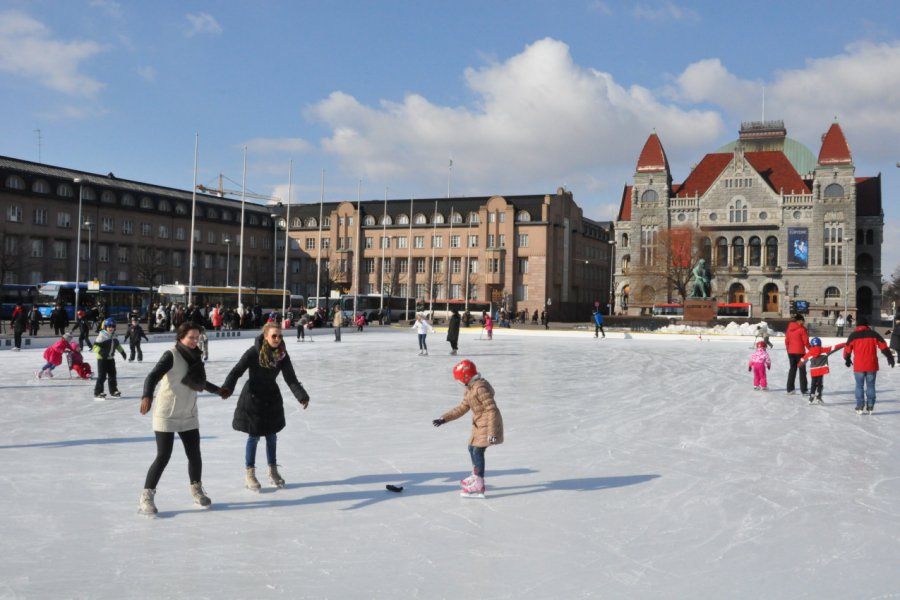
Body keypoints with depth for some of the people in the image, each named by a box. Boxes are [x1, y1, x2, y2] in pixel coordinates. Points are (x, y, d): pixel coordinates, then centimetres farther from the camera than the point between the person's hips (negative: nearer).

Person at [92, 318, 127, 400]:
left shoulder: (114, 336, 9)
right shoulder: (102, 335, -16)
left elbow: (117, 345, 26)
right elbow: (95, 346, -21)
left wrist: (122, 352, 25)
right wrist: (100, 352, -35)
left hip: (111, 358, 8)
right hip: (102, 359, -8)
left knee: (112, 375, 14)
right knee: (102, 376, -10)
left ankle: (113, 391, 27)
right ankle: (97, 393, -6)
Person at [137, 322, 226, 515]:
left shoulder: (193, 357, 6)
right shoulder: (171, 355, -15)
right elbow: (152, 377, -27)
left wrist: (218, 390, 37)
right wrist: (147, 396, -46)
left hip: (188, 416, 6)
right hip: (166, 415, -6)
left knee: (195, 455, 9)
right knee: (163, 456, -7)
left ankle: (197, 490, 28)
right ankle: (146, 497, 6)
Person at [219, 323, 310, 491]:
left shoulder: (282, 355, -9)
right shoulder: (254, 352, -21)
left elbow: (291, 379, -11)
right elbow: (237, 371, -20)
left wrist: (302, 396, -24)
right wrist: (227, 387, -37)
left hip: (272, 399, 4)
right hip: (253, 398, -4)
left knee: (272, 436, 15)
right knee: (254, 437, 5)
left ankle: (273, 470, 33)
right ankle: (249, 473, 22)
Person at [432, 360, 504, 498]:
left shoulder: (480, 388, -23)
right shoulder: (470, 388, 10)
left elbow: (492, 409, -25)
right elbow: (462, 408, 14)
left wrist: (492, 432, -27)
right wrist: (444, 419, 7)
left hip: (487, 424, -10)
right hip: (479, 424, 10)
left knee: (478, 451, -11)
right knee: (472, 448, 21)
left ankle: (479, 486, -9)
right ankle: (476, 476, 41)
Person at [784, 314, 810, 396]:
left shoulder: (789, 328, 5)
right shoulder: (802, 329, -12)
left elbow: (786, 341, 9)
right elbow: (806, 341, -11)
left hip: (791, 352, 5)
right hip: (800, 352, -5)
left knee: (792, 369, 14)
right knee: (802, 370, 2)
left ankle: (790, 389, 15)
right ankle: (803, 390, 0)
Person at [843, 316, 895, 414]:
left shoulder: (853, 335, 0)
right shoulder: (873, 334, 1)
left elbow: (847, 349, 5)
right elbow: (883, 347, 2)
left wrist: (847, 360, 21)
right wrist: (890, 357, 12)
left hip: (858, 366, -1)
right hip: (872, 365, 1)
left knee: (859, 386, 8)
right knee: (870, 386, 8)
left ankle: (860, 407, 7)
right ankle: (870, 407, 8)